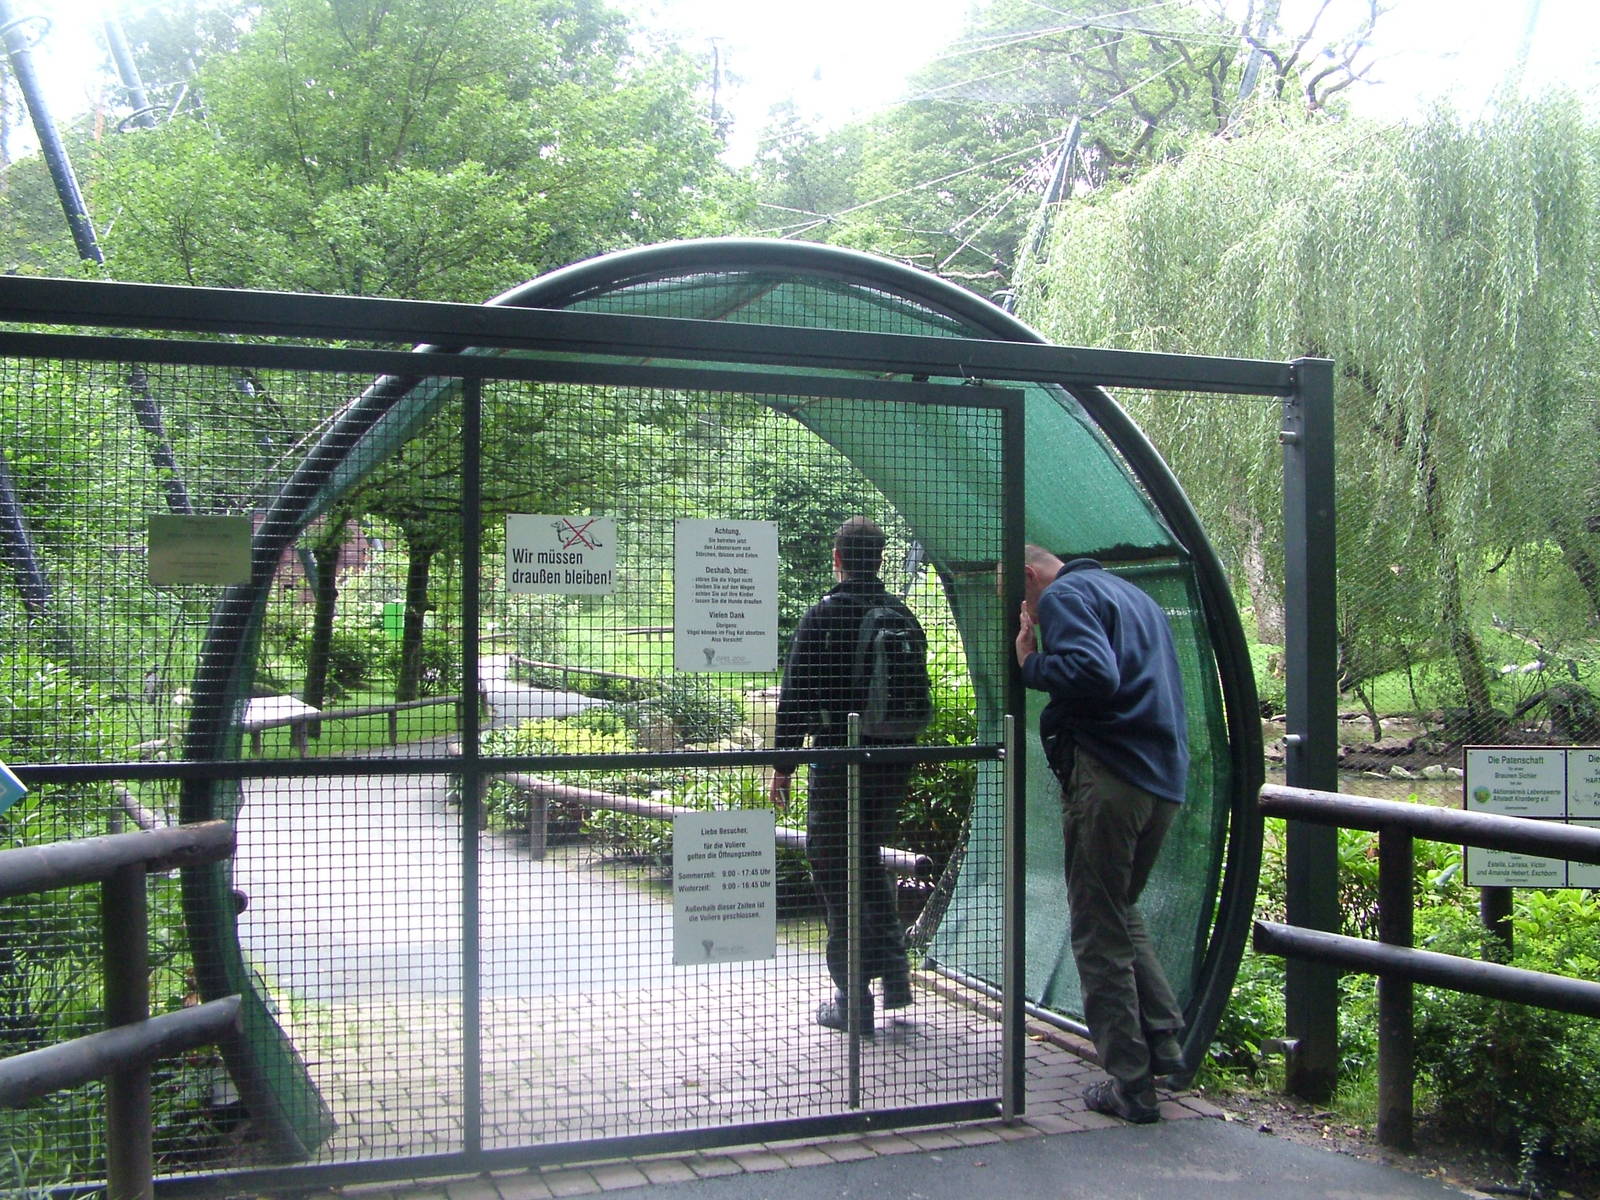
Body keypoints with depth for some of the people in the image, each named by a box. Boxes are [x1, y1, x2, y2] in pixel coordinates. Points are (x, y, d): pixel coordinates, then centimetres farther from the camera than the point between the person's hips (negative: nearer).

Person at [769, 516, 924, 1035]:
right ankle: (894, 971, 18)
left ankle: (854, 999, 6)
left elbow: (795, 696, -11)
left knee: (835, 871, 3)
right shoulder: (904, 617, 6)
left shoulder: (822, 616, -10)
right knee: (869, 859, 22)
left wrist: (783, 764, -4)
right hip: (894, 760, 6)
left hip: (838, 759, -6)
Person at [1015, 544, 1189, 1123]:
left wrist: (1030, 662, -9)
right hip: (1166, 778, 9)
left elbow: (1094, 674, -22)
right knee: (1123, 910, 23)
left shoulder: (1062, 596, -5)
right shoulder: (1136, 597, 23)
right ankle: (1164, 1039, 16)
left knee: (1099, 932, 0)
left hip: (1106, 776, -9)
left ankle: (1130, 1085, 3)